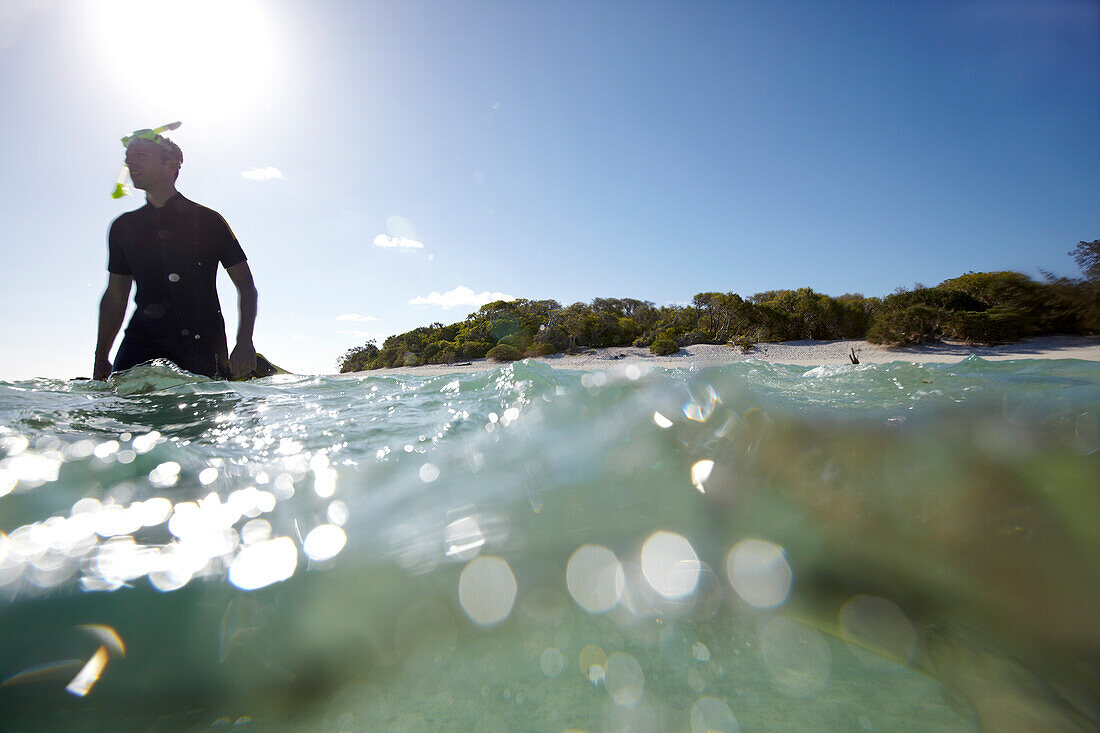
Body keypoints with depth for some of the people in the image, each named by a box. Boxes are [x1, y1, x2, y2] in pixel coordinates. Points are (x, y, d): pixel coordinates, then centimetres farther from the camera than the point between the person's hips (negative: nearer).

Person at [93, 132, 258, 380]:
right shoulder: (123, 226, 17)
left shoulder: (207, 220, 6)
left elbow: (246, 286, 2)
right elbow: (115, 295, 22)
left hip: (204, 345, -2)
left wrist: (244, 343, -11)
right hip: (143, 341, 3)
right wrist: (101, 358, 17)